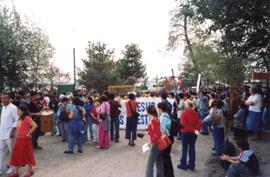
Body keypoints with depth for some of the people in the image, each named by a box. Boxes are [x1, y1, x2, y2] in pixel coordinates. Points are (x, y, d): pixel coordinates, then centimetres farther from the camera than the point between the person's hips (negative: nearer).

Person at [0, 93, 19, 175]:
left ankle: (11, 168, 20)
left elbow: (17, 120, -18)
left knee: (11, 151, 6)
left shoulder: (13, 108, -15)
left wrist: (12, 131, -23)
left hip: (9, 134, -8)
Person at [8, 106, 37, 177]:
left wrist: (29, 133, -19)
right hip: (19, 139, 9)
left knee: (27, 155, 2)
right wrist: (16, 135, 12)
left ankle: (30, 171, 17)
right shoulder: (20, 119, 12)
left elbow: (35, 125, -26)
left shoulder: (27, 118, -15)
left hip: (25, 139, -8)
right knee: (17, 155, 12)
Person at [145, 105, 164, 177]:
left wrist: (151, 142, -17)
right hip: (159, 144, 9)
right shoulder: (156, 119, 5)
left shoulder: (153, 120, -18)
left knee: (150, 165, -2)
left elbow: (158, 134, -22)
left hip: (155, 145, -9)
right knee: (159, 164, 17)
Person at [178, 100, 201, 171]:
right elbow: (199, 123, 0)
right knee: (192, 148, 11)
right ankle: (192, 165, 18)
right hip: (193, 133, 5)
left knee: (184, 149, 5)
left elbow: (183, 124, -20)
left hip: (186, 133, -5)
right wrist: (196, 130, -5)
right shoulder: (195, 113, 4)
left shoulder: (184, 113, -14)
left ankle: (183, 165, 13)